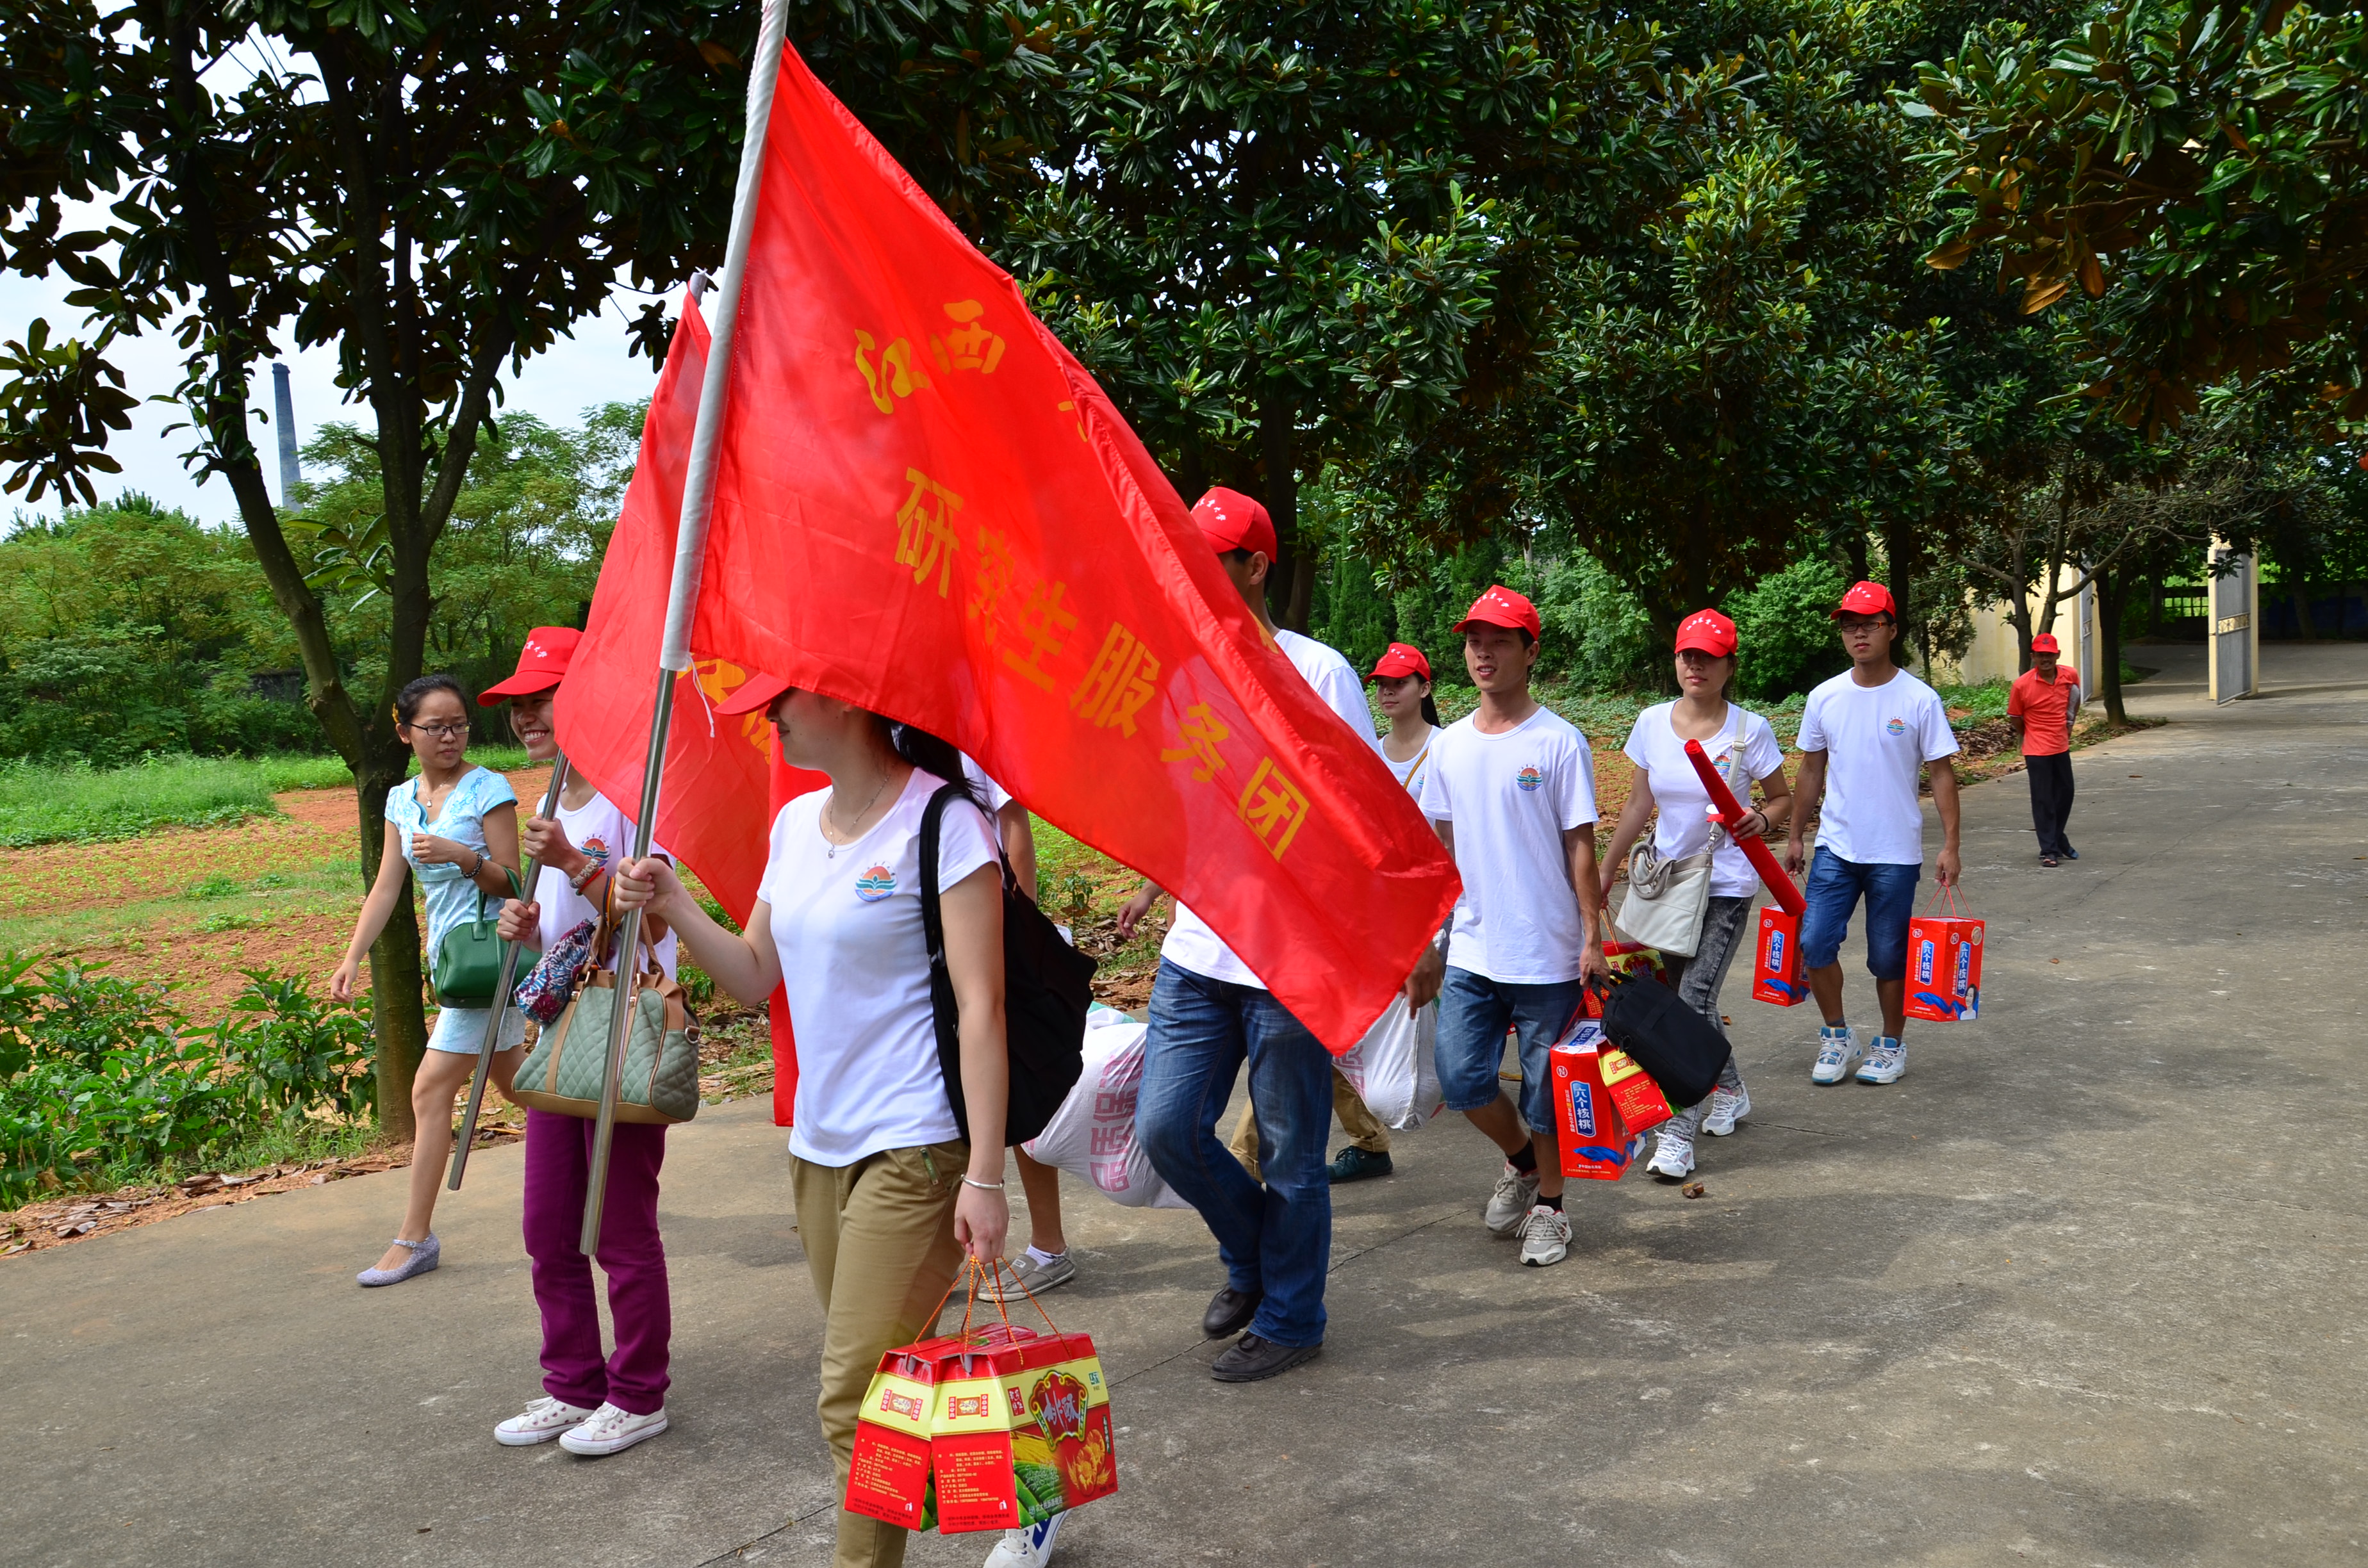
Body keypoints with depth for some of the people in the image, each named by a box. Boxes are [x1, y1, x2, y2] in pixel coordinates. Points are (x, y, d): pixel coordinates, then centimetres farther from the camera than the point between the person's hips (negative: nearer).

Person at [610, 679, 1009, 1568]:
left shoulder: (944, 823, -14)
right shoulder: (796, 822, 10)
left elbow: (981, 1007, -16)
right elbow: (756, 978, 16)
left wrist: (984, 1177, -19)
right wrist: (675, 909, -1)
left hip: (914, 1151, -8)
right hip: (820, 1145, 8)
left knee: (856, 1401, -7)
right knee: (875, 1386, 14)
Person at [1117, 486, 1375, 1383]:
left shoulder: (1317, 672, -8)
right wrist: (1155, 888, 20)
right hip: (1197, 953, 6)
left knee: (1290, 1153, 6)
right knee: (1165, 1124, 4)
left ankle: (1288, 1320, 25)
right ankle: (1250, 1255, 31)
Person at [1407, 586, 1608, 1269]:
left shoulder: (1558, 741, -6)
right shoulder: (1449, 745, 8)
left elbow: (1580, 846, -5)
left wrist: (1592, 939, -8)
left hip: (1548, 954, -4)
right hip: (1468, 951, 4)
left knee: (1546, 1090, 5)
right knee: (1461, 1078, 0)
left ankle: (1548, 1206, 25)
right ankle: (1520, 1158, 29)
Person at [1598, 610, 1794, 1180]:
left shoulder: (1749, 730, -8)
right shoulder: (1652, 723, 2)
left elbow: (1783, 798, 4)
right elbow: (1639, 803, 11)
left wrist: (1762, 820, -20)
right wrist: (1605, 873, 12)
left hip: (1726, 885, -4)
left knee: (1694, 1001, -12)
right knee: (1688, 1000, 13)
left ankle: (1678, 1132, -7)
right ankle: (1730, 1091, 38)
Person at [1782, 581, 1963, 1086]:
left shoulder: (1919, 700, -6)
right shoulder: (1824, 698, 2)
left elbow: (1942, 773, -4)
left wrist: (1950, 845, -10)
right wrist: (1794, 837, 11)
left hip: (1895, 854, -2)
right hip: (1835, 848, 2)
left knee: (1888, 956, 6)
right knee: (1815, 941, -7)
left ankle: (1891, 1045, 26)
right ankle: (1837, 1034, 15)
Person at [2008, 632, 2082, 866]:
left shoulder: (2071, 675, -5)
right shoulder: (2022, 684, -16)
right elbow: (2014, 718, -3)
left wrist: (2069, 723, 11)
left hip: (2062, 748, 5)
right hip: (2037, 751, -5)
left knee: (2065, 795, 16)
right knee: (2043, 801, -2)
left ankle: (2058, 841, 35)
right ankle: (2049, 851, 6)